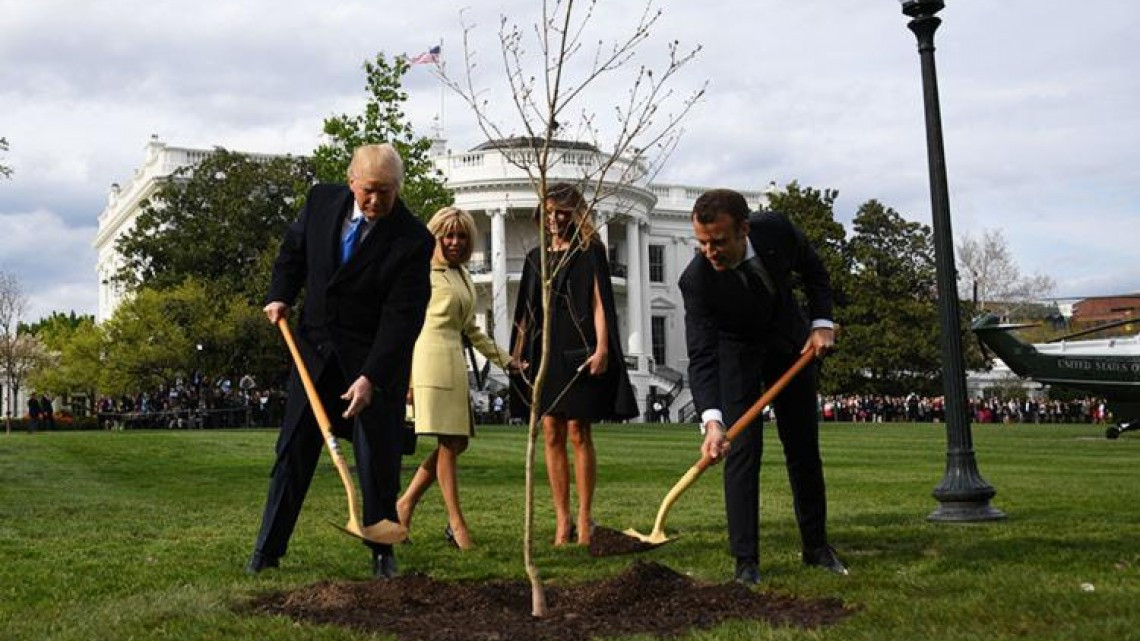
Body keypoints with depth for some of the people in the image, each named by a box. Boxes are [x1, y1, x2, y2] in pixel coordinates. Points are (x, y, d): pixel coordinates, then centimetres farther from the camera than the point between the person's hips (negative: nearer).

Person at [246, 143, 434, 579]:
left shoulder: (413, 240, -18)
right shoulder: (322, 201, -4)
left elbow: (402, 317, -21)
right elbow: (293, 250, 16)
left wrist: (370, 377, -27)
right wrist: (280, 296, 0)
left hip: (376, 358, -3)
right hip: (316, 348, 4)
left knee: (378, 458, 1)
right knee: (294, 449, 7)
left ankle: (382, 550, 18)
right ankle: (268, 549, 16)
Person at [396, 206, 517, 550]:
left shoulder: (464, 277, 20)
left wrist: (508, 360, 22)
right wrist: (405, 378, -13)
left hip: (455, 363, 8)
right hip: (430, 358, -8)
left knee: (457, 441, 7)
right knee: (448, 443, -6)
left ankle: (406, 502, 16)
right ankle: (456, 523, 1)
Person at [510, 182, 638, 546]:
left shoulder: (589, 251, 2)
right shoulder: (536, 258, 16)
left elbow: (599, 303, -5)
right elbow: (526, 310, 17)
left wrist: (602, 348, -16)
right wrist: (518, 351, 9)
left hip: (577, 352, -5)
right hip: (543, 352, 5)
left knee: (579, 433, -4)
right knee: (552, 435, 2)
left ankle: (584, 517, 2)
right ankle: (562, 520, 6)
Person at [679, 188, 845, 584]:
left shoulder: (776, 230, -26)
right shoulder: (696, 279, -33)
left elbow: (814, 272, -3)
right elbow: (701, 357, -37)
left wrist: (822, 323, -14)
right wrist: (711, 421, -50)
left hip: (790, 342, 3)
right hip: (736, 353, -3)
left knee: (804, 447, 10)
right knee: (742, 449, -13)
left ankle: (816, 545, 24)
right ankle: (745, 560, -6)